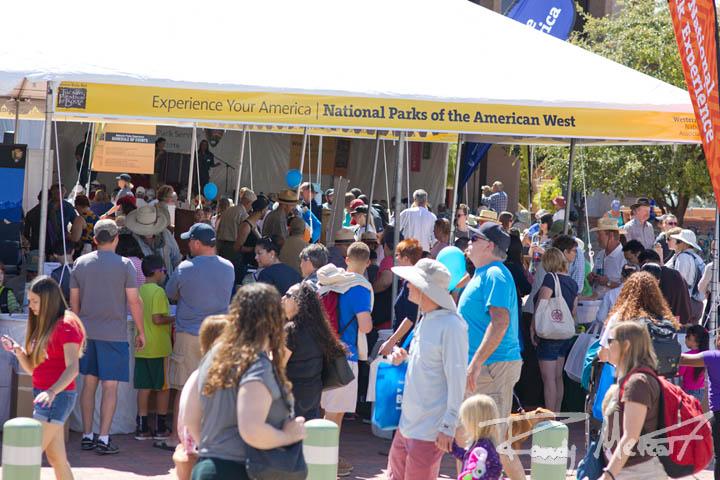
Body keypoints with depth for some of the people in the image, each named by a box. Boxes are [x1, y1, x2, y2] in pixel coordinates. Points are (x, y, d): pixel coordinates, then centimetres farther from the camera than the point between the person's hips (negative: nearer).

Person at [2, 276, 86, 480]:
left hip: (57, 396, -9)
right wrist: (17, 350, -4)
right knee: (56, 459, 10)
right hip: (43, 396, 9)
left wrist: (52, 391, -37)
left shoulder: (66, 325, -13)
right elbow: (31, 367, 16)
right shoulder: (42, 326, 15)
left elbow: (73, 368, -22)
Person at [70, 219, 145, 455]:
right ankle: (103, 439, -4)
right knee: (110, 386, -1)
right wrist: (141, 332, 3)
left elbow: (74, 301, 9)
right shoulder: (124, 265, -7)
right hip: (114, 334, -4)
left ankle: (87, 436, 13)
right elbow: (134, 302, -7)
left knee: (89, 382, 11)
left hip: (87, 331, 4)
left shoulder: (80, 263, 5)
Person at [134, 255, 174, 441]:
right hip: (159, 348, -7)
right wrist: (174, 319, -5)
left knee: (144, 387, 8)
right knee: (163, 387, 4)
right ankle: (161, 427, 8)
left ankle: (142, 427, 8)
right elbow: (157, 319, -21)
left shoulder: (140, 291, 9)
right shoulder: (159, 292, -13)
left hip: (142, 347, 7)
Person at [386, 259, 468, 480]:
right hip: (407, 424, 9)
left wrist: (449, 426, -19)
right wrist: (404, 359, 6)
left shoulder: (451, 325, -17)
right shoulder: (426, 319, 12)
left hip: (429, 429, -9)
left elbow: (456, 378, -18)